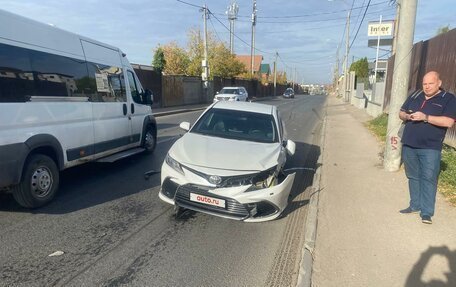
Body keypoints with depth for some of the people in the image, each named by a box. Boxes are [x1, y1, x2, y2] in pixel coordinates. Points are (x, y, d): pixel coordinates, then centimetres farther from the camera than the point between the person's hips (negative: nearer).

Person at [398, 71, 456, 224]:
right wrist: (408, 116, -6)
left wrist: (425, 117, -21)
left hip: (430, 147, -5)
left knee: (428, 178, -5)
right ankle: (415, 205, 23)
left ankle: (427, 212, 1)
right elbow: (401, 113, 17)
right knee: (413, 177, 12)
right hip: (409, 145, 5)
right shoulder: (415, 96, 13)